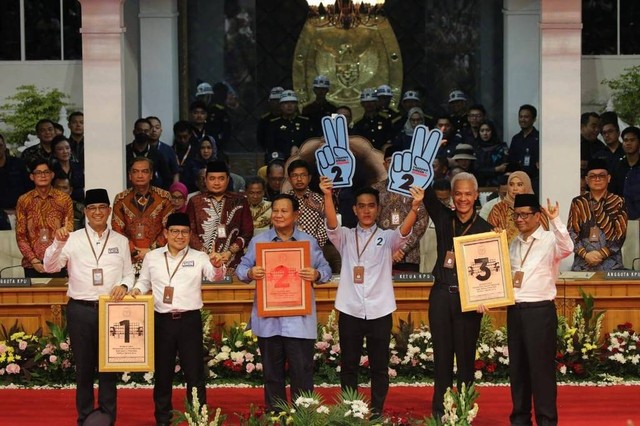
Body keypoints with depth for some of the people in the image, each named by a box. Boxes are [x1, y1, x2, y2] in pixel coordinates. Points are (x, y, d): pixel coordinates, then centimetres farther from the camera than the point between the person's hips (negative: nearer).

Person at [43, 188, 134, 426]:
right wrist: (58, 243, -24)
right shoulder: (72, 239, 1)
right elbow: (50, 267, -8)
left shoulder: (121, 241, 8)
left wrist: (124, 286, -11)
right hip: (80, 310, -1)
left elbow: (129, 274, 11)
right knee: (84, 366, 8)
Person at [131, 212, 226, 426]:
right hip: (162, 320, 2)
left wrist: (217, 265, -35)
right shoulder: (152, 257, 7)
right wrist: (137, 289, -4)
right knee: (162, 371, 10)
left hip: (190, 320, -1)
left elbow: (215, 275, -14)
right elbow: (144, 281, 18)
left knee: (194, 371, 3)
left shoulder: (198, 257, 1)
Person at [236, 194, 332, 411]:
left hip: (299, 318, -1)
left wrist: (317, 275, -16)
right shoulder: (258, 241, 6)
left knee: (302, 370, -1)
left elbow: (326, 269, 6)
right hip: (268, 318, 1)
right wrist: (250, 273, -17)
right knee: (272, 372, 11)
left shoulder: (309, 241, 6)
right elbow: (241, 268, 5)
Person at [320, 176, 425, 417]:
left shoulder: (387, 238, 5)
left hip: (379, 311, 0)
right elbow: (332, 225, -13)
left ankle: (377, 411, 18)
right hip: (350, 310, 0)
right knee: (349, 365, 9)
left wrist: (415, 207, -36)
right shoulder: (345, 237, 7)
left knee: (379, 366, 7)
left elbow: (404, 232, -15)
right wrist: (328, 196, -32)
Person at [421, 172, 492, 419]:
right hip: (441, 294, 2)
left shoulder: (484, 228, 0)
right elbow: (427, 194, -4)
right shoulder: (443, 218, 6)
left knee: (465, 356, 4)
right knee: (442, 355, 8)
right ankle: (439, 411, 15)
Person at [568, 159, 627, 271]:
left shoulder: (618, 202, 8)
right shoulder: (578, 202, 11)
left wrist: (601, 254, -10)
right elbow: (571, 232, 4)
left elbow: (621, 234, 2)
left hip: (610, 262, -1)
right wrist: (585, 254, -10)